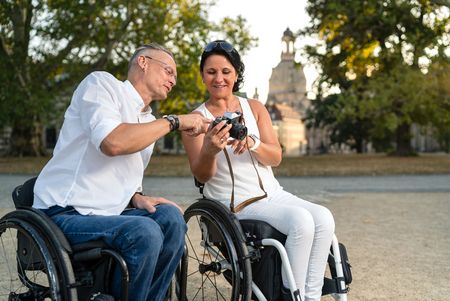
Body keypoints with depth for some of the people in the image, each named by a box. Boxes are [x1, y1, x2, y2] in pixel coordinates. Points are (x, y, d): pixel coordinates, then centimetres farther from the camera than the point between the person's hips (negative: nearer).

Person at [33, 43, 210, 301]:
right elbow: (112, 142, -23)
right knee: (144, 232, -28)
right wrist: (174, 121, -14)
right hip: (66, 214, -7)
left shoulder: (150, 123, 19)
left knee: (170, 216, -16)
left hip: (108, 214, 7)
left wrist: (138, 198, 2)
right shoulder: (101, 82, -4)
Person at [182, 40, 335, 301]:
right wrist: (209, 151, -33)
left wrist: (252, 143, -22)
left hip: (273, 193, 5)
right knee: (301, 221, -28)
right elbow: (202, 176, -9)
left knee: (323, 218, -21)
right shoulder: (197, 119, -1)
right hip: (235, 204, -4)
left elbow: (276, 157, 1)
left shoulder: (255, 108, 10)